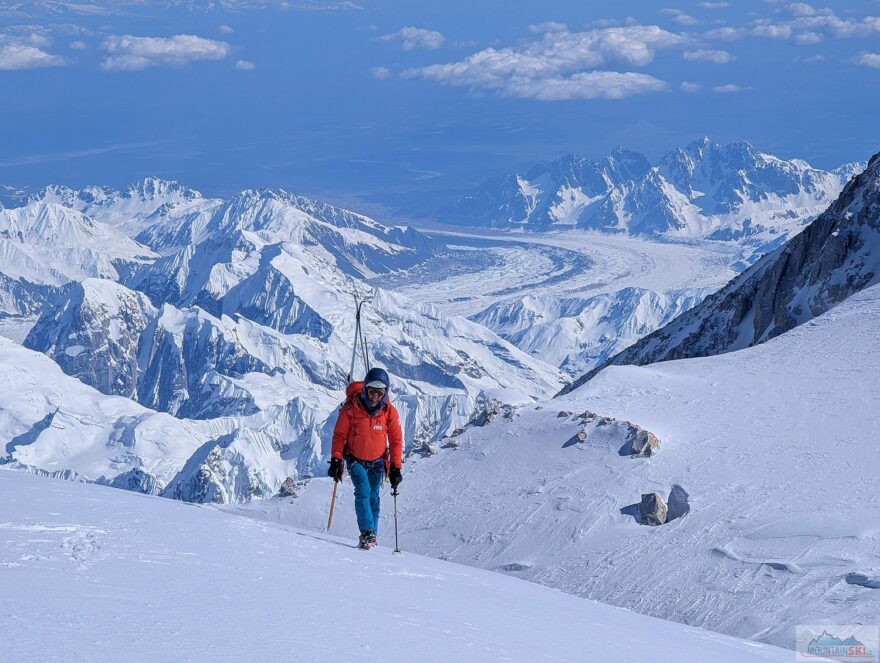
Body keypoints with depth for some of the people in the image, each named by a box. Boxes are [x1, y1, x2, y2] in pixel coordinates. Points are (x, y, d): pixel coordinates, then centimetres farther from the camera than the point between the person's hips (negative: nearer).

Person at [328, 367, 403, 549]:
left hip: (377, 462, 2)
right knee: (363, 491, -21)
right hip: (355, 460, -2)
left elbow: (396, 440, -2)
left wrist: (395, 468, -4)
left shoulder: (389, 411, -11)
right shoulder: (351, 409, -16)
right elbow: (339, 435, -6)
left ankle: (369, 538, 13)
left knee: (373, 498, 3)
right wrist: (336, 460, -11)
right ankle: (367, 533, -26)